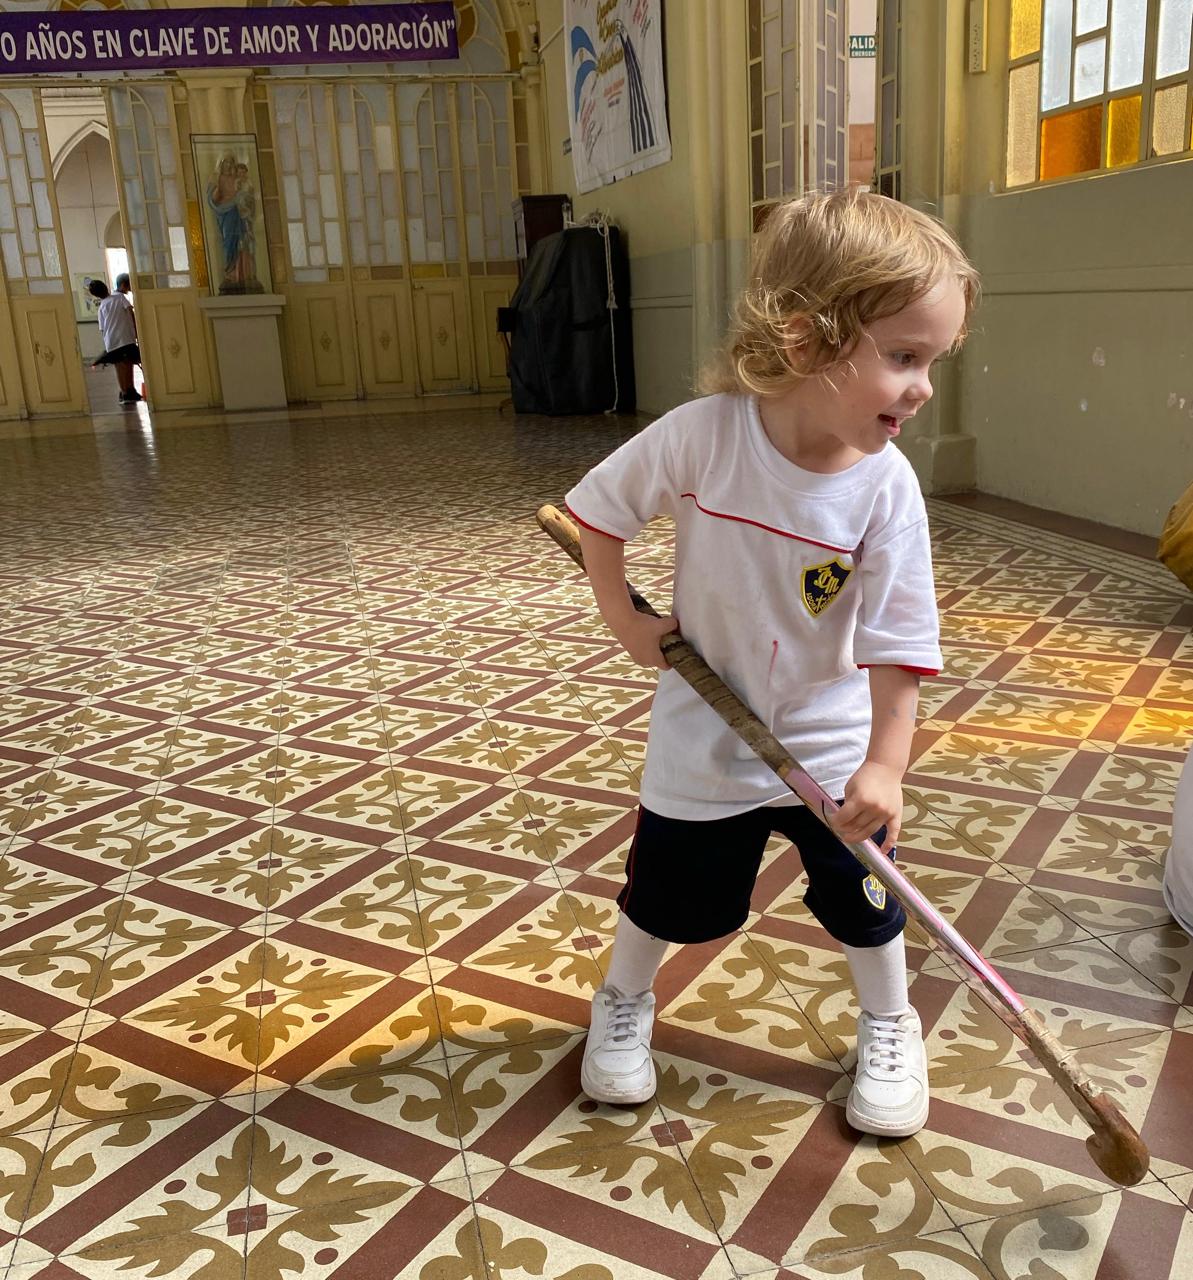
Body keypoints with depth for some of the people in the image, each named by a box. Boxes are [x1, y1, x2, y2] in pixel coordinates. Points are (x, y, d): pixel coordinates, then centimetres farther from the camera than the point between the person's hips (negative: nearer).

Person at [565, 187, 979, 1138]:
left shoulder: (885, 487, -21)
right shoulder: (700, 435, -23)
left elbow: (895, 643, -18)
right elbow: (601, 508, -6)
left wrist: (885, 764, -24)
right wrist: (625, 620, -8)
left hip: (833, 743, 1)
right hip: (705, 737, 0)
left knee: (865, 903, 14)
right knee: (667, 893, 16)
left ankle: (890, 1024, 42)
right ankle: (625, 1000, 45)